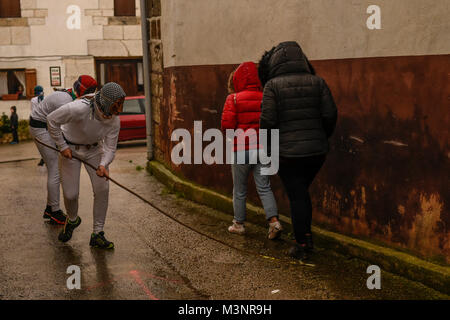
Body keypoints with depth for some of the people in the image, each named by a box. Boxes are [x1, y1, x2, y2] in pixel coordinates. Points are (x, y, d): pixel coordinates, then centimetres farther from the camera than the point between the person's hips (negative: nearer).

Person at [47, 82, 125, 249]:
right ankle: (72, 220, 33)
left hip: (94, 149, 3)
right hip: (70, 149, -3)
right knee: (70, 194, -2)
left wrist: (103, 165, -34)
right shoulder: (80, 108, -36)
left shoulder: (114, 121, -20)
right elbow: (52, 119, -23)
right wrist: (62, 146, -17)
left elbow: (110, 148, -13)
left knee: (102, 189, -11)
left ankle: (97, 234, 2)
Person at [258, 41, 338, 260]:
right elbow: (330, 115, -1)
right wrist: (321, 138, 15)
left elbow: (267, 120, -12)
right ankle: (307, 236, 23)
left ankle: (302, 246, 12)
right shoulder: (317, 82, 1)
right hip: (317, 151, 4)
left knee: (296, 196, 6)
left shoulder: (273, 86, -9)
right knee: (302, 192, 22)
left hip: (287, 152, -4)